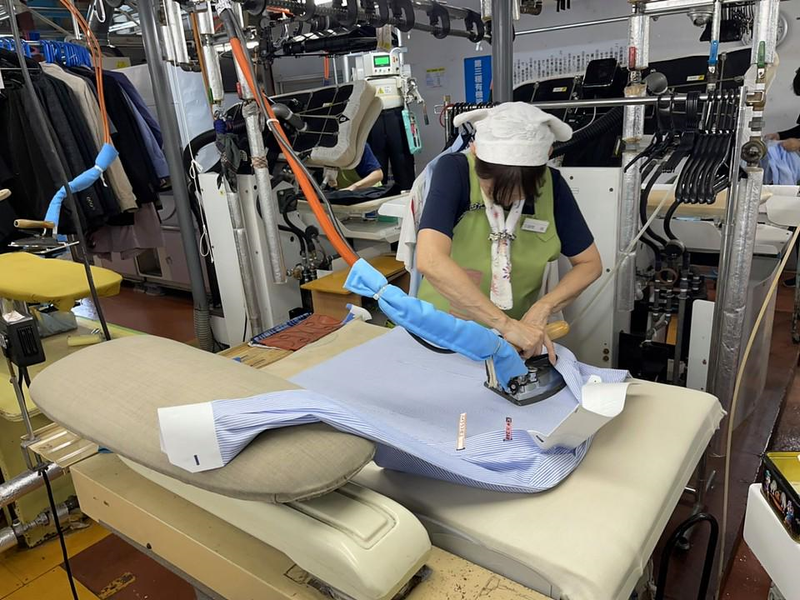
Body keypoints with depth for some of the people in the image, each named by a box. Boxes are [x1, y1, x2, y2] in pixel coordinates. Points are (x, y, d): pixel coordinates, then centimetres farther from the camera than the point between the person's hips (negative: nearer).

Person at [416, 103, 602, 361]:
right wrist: (505, 323, -33)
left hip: (516, 339, 2)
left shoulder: (552, 184, -6)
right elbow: (430, 260, -31)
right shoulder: (454, 171, -17)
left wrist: (543, 307, -14)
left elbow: (589, 263, 3)